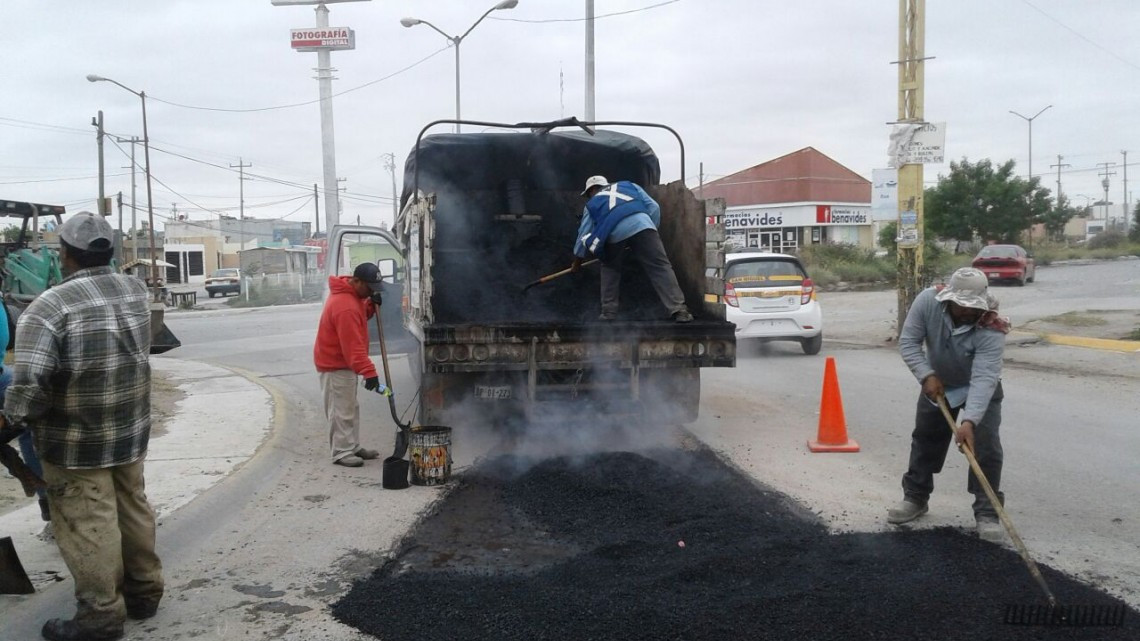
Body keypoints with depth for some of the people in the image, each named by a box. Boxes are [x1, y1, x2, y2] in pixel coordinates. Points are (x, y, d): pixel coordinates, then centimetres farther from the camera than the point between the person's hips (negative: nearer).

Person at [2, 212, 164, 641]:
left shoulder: (51, 305, -21)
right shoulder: (136, 290, 0)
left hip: (76, 441, -6)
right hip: (132, 431, 6)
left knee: (87, 525, 4)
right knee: (133, 510, 19)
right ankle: (144, 590, 32)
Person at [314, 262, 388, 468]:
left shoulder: (352, 294, 3)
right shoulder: (345, 307, -28)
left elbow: (360, 314, 19)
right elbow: (353, 345, -31)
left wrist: (371, 305, -2)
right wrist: (368, 371, -34)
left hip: (343, 361, 11)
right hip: (335, 364, -11)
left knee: (351, 408, 16)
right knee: (341, 410, -5)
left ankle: (353, 447, 23)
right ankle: (342, 452, 1)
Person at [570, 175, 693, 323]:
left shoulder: (592, 204, 34)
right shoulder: (628, 185, 36)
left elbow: (583, 235, 34)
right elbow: (653, 207, 24)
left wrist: (577, 261, 45)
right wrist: (651, 231, 31)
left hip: (614, 232, 0)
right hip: (641, 224, 0)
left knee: (610, 268, 26)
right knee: (660, 267, -2)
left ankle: (609, 312, 21)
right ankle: (678, 310, -15)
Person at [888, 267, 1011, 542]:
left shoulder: (992, 329, -37)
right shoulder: (927, 301, -30)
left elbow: (983, 379, -43)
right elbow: (908, 342, -20)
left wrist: (969, 421, -52)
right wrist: (927, 375, -31)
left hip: (981, 388, -3)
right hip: (937, 383, 3)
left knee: (985, 447, -13)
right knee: (925, 440, 12)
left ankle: (987, 513, -2)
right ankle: (915, 498, 28)